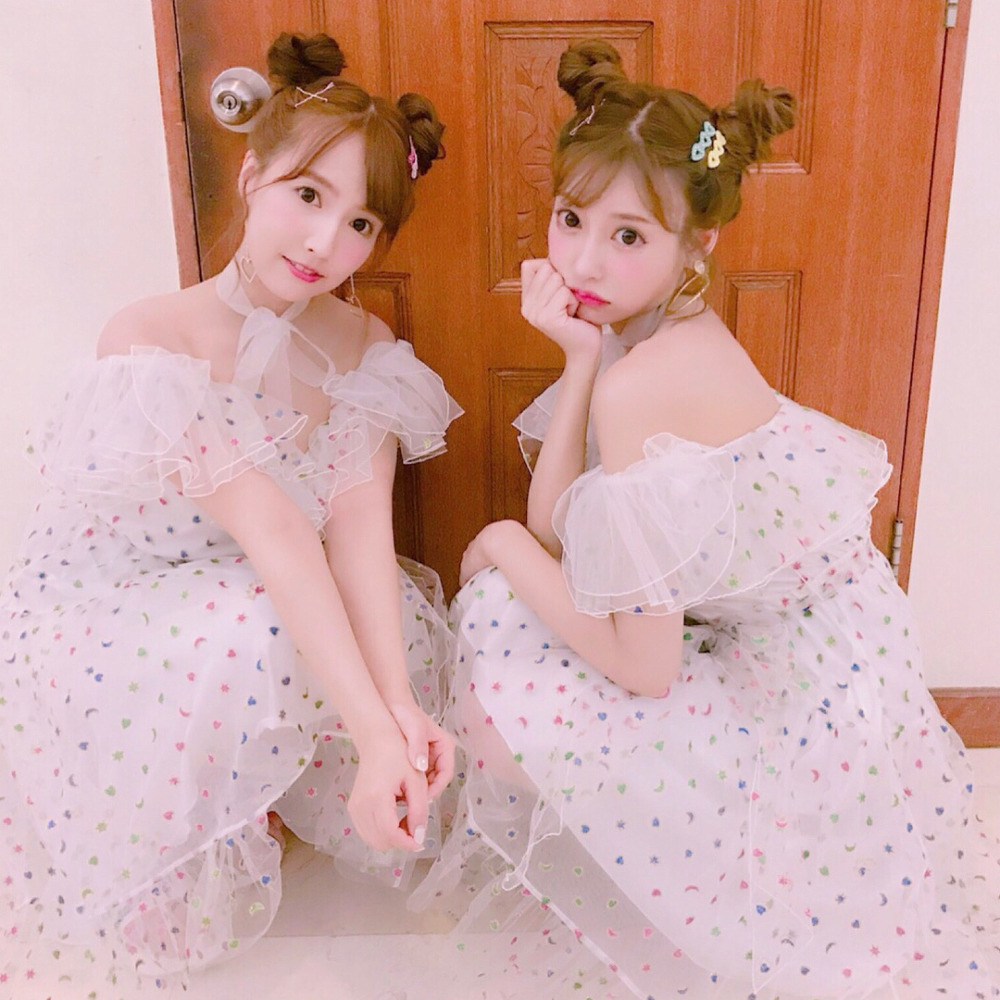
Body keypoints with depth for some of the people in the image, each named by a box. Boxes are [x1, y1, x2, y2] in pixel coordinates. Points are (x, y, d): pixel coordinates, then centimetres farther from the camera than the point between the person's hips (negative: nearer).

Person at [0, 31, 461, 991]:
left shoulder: (362, 349, -7)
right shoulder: (151, 339, -24)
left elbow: (359, 527, -20)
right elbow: (270, 531, -34)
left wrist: (399, 712, -36)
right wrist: (370, 727, -38)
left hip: (256, 596, 5)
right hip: (107, 607, -5)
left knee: (398, 623, -21)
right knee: (247, 643, -34)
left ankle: (268, 800, 6)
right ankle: (202, 873, -4)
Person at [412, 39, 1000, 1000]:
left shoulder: (635, 386, -28)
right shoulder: (675, 329, -2)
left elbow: (644, 668, -26)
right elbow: (557, 529, -5)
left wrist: (504, 550, -13)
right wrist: (580, 359, -15)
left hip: (786, 720, -9)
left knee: (501, 679, -11)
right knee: (509, 593, 9)